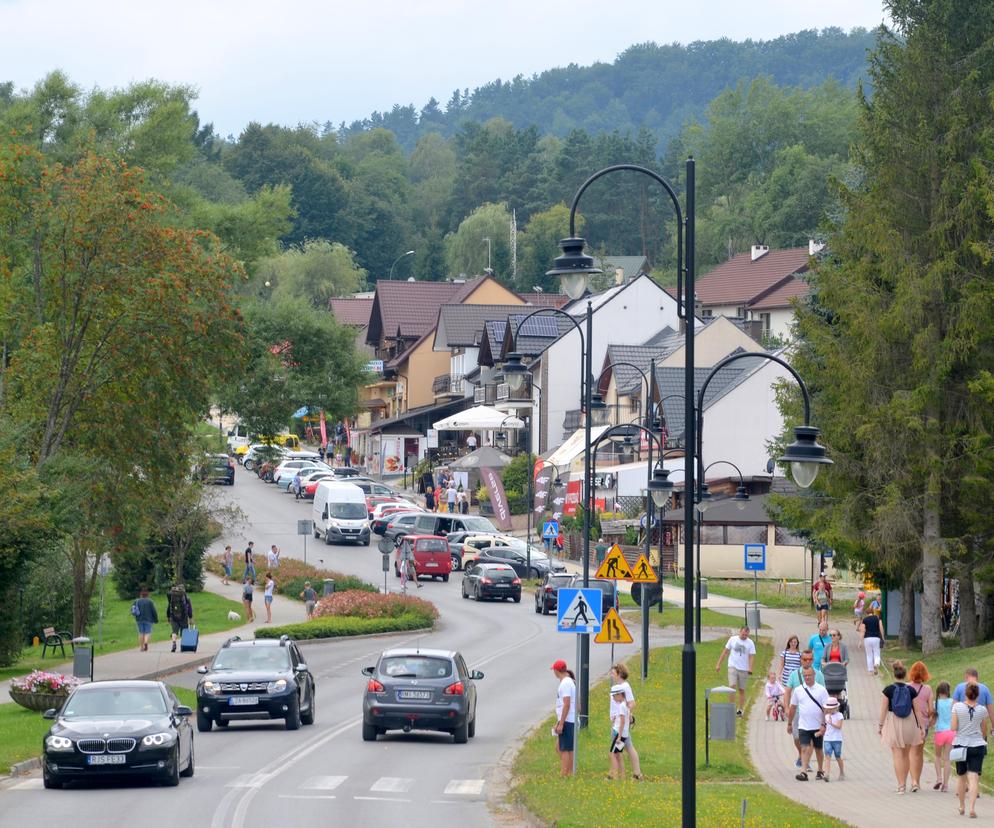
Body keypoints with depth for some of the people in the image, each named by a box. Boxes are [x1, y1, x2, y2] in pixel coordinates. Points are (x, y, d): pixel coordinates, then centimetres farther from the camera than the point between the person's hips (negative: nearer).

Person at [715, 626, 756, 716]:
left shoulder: (750, 643, -1)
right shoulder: (733, 639, 2)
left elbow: (751, 656, -7)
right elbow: (725, 651, 8)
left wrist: (750, 668, -23)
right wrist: (719, 664, 5)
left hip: (744, 669, 0)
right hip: (733, 667, 0)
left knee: (741, 690, 6)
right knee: (732, 686, -17)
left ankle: (740, 709, 15)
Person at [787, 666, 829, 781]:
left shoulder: (821, 690, -4)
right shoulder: (798, 691, 4)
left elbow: (826, 708, -6)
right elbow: (793, 707, 12)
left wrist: (824, 725, -13)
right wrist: (789, 723, 13)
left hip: (818, 727, -1)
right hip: (803, 726, 1)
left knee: (818, 749, 12)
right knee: (805, 748, -11)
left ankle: (820, 771, 28)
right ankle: (803, 772, -17)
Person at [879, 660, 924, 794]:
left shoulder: (888, 689, -7)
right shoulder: (911, 690, -3)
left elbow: (883, 709, -6)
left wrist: (880, 725, 3)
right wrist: (921, 727, 5)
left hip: (893, 722, -2)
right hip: (909, 722, 2)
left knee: (897, 755, 1)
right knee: (907, 754, 18)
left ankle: (901, 785, -2)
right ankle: (904, 782, 23)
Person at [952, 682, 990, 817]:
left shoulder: (957, 707, -8)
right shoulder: (982, 709, -5)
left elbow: (954, 727, -10)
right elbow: (985, 730, 5)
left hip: (960, 744, 1)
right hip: (977, 745, -1)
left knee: (961, 776, 16)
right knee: (974, 777, -4)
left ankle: (962, 806, 25)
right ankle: (972, 807, -17)